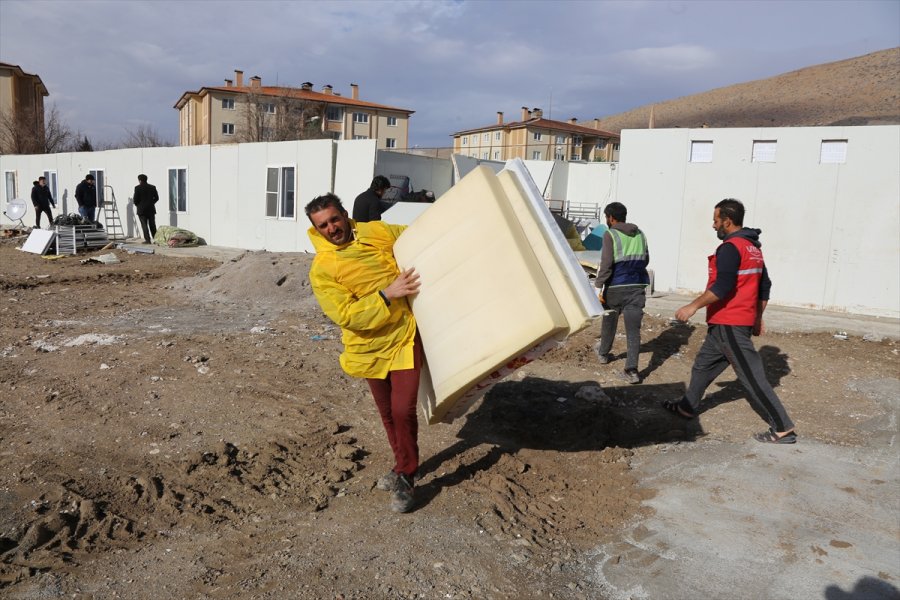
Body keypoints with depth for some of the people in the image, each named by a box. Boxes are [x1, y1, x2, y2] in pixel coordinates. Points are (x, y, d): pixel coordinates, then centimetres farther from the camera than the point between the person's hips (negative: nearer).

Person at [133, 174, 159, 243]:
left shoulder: (137, 188, -8)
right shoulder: (152, 187, 4)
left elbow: (135, 200, -10)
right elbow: (156, 198, 7)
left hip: (142, 209, -4)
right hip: (151, 209, 4)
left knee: (144, 225, -1)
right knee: (152, 225, 9)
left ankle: (148, 240, -6)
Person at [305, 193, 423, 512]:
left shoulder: (379, 231, -2)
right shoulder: (321, 269, -12)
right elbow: (347, 315, -20)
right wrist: (387, 294, -27)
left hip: (405, 337, 0)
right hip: (371, 346, 1)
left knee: (403, 410, -7)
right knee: (387, 413, 17)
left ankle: (405, 478, 14)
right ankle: (404, 465, 41)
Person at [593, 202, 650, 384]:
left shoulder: (610, 235, -8)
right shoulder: (640, 234, 8)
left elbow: (606, 264, -16)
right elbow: (645, 260, 15)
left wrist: (598, 285, -11)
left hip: (615, 287, -3)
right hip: (637, 287, 3)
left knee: (609, 322, 20)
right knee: (633, 329, 0)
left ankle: (604, 353, 41)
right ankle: (631, 369, -7)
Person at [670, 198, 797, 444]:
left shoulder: (730, 247, -16)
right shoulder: (753, 247, 14)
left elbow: (722, 286, -26)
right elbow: (765, 286, 19)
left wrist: (693, 306, -21)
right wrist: (758, 318, 24)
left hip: (729, 325, -10)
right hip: (743, 320, 10)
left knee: (751, 376, -5)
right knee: (704, 364, 20)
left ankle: (783, 429, 0)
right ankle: (687, 407, 33)